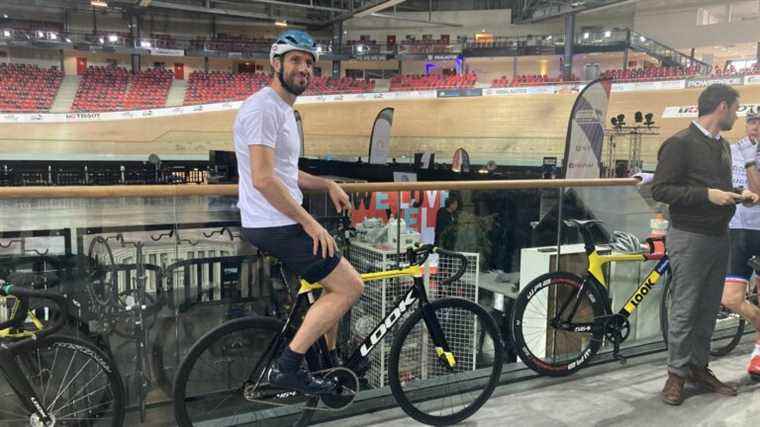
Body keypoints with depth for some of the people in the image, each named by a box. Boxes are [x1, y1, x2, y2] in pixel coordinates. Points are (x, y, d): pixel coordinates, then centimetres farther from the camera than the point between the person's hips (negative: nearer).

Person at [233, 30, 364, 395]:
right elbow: (264, 179, -24)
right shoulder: (263, 108, -16)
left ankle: (329, 361, 34)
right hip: (275, 227, -10)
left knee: (337, 283, 21)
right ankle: (287, 368, -3)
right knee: (350, 287, -8)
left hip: (280, 223, 10)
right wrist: (309, 222, -20)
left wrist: (326, 184, 12)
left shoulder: (284, 109, 17)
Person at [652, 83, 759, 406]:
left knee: (708, 309, 12)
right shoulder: (680, 143, -11)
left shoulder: (722, 146, 16)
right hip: (690, 237, -8)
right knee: (684, 309, -2)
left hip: (719, 237, 8)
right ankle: (677, 373, 10)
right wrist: (707, 194, -21)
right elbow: (660, 189, -16)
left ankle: (698, 367, 24)